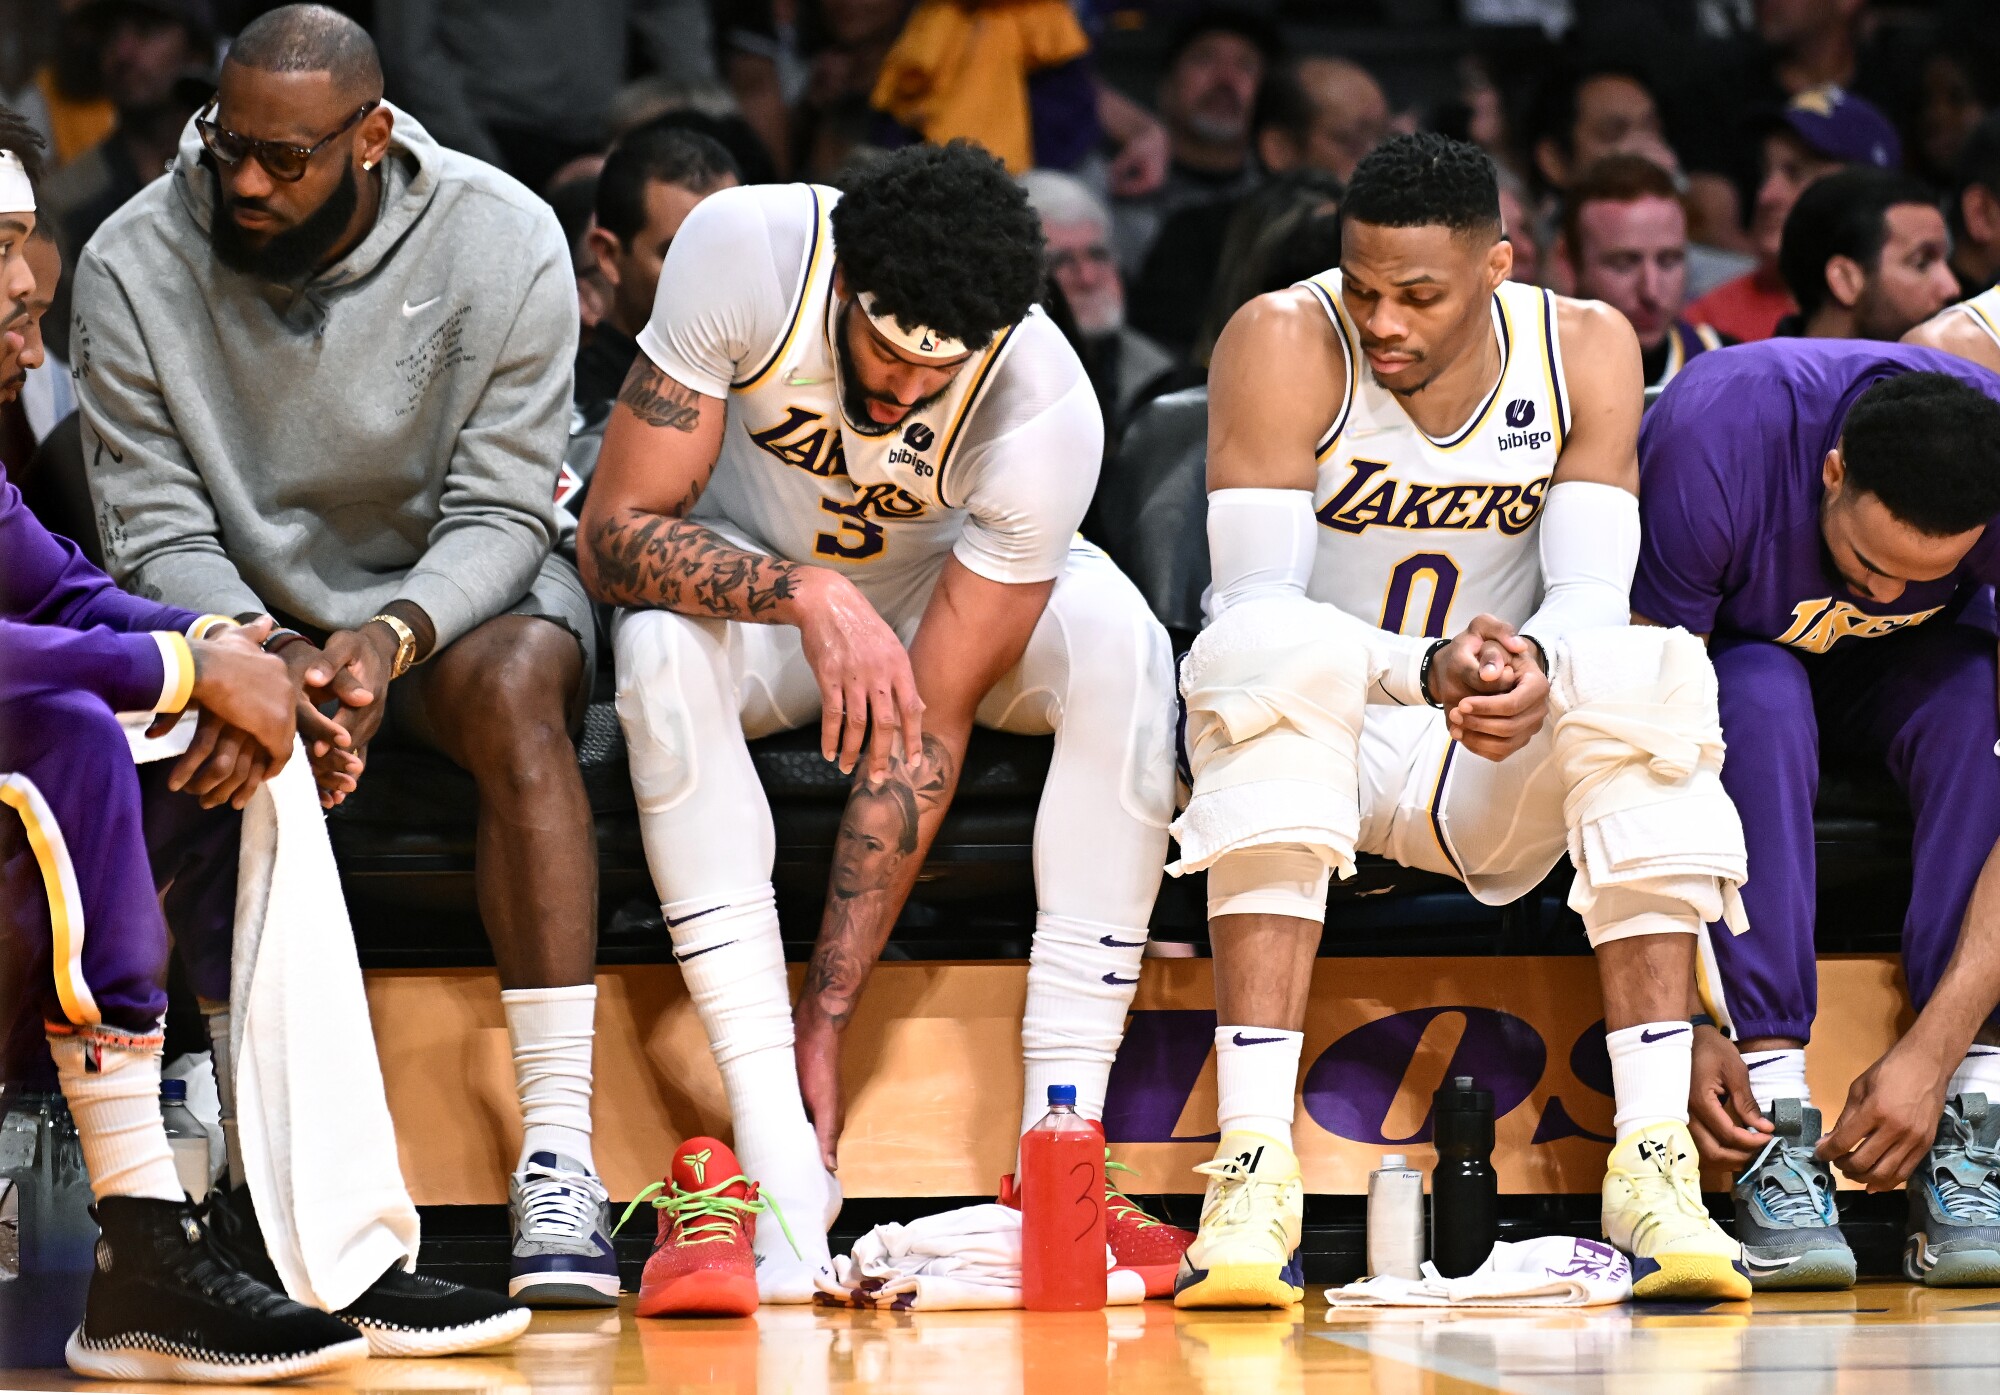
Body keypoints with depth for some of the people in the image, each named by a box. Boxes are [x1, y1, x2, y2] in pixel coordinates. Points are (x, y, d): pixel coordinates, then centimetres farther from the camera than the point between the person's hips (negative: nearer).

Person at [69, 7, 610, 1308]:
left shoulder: (503, 243, -16)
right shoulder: (135, 265, -13)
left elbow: (500, 516, -15)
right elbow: (156, 531, -12)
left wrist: (390, 639, -35)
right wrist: (269, 661, -31)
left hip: (458, 592, -1)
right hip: (244, 608, 1)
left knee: (513, 689, -36)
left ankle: (560, 1157, -41)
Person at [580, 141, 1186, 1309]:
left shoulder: (1048, 413, -32)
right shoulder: (746, 251, -31)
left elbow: (927, 727, -28)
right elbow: (615, 533, -27)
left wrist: (827, 1018, -29)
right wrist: (807, 598, -46)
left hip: (953, 597, 0)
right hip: (750, 577, 0)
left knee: (1120, 646, -31)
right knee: (662, 645, -34)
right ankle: (782, 1158, -37)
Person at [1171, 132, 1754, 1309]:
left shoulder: (1587, 350, -5)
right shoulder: (1285, 344, -14)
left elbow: (1592, 596, -14)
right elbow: (1253, 601, -23)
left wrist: (1539, 669, -38)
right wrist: (1427, 672, -40)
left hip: (1496, 767, 2)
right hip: (1311, 745, -2)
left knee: (1651, 674, -28)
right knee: (1275, 656, -36)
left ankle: (1656, 1164, -32)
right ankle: (1253, 1169, -43)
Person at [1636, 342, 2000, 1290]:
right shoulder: (1708, 443, -36)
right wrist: (1690, 1024, -41)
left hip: (1882, 682, 2)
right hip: (1719, 660, -2)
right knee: (1759, 696, -36)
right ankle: (1775, 1137, -38)